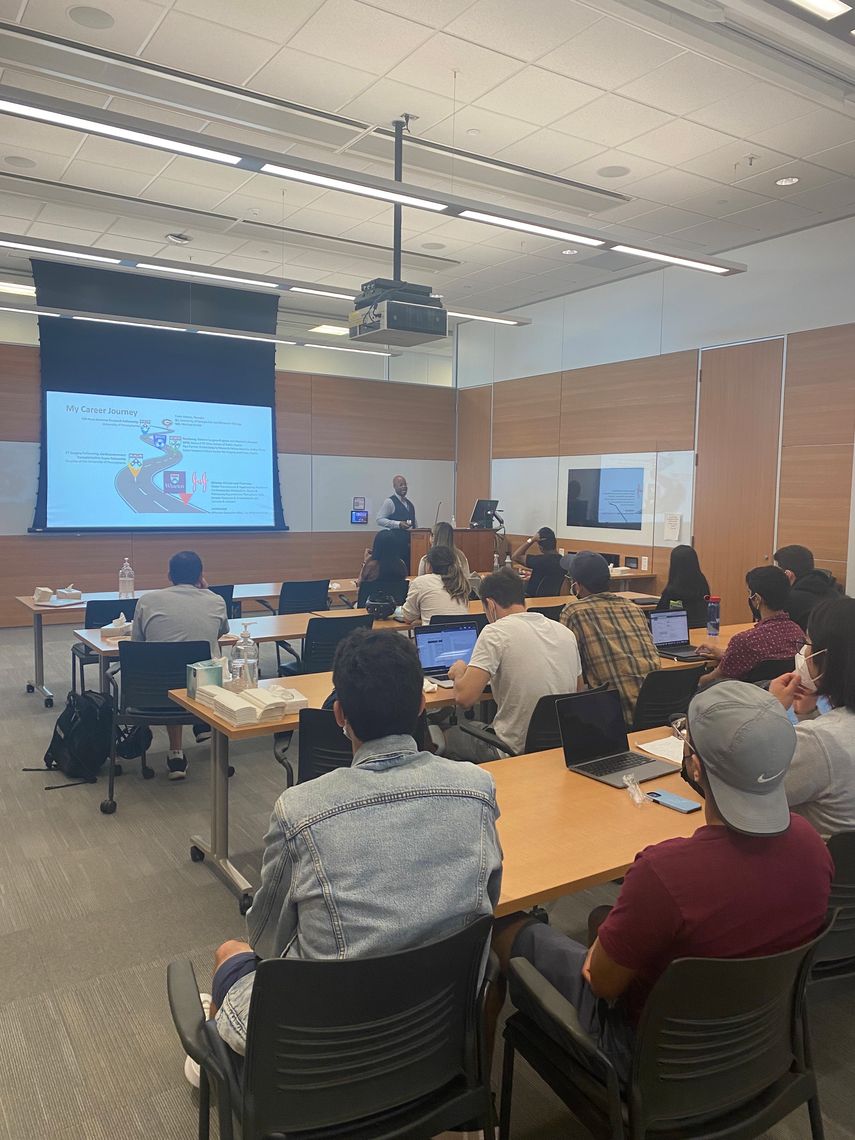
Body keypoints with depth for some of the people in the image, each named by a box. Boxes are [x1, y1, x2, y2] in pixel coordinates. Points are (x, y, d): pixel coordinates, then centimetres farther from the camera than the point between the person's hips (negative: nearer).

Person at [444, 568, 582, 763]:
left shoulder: (496, 632, -16)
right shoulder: (566, 632, 3)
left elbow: (465, 697, -22)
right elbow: (578, 691, 15)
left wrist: (459, 671, 0)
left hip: (516, 752, -6)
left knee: (451, 736, 23)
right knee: (474, 727, 31)